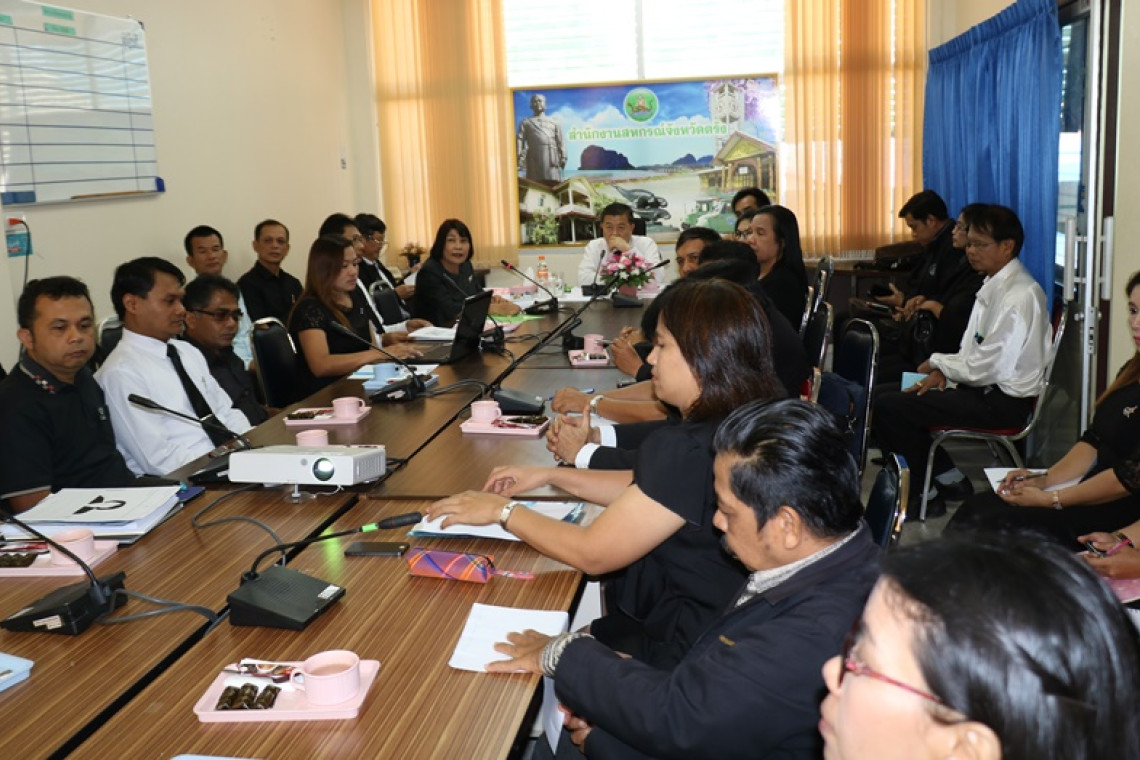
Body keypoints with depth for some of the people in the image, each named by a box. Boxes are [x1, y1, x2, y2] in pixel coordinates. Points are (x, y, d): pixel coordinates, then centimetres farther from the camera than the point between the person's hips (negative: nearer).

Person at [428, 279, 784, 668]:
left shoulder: (691, 451, -29)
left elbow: (592, 554, -21)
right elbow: (647, 490, 16)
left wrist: (504, 511, -8)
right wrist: (551, 475, 12)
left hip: (677, 647, -9)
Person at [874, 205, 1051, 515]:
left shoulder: (1020, 296, -21)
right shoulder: (994, 286, 10)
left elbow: (983, 368, -22)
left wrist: (937, 362, -7)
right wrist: (943, 371, -2)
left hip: (1004, 401, -10)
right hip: (984, 386, 10)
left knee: (889, 407, -16)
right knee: (889, 393, 9)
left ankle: (922, 494, 1)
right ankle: (944, 474, 14)